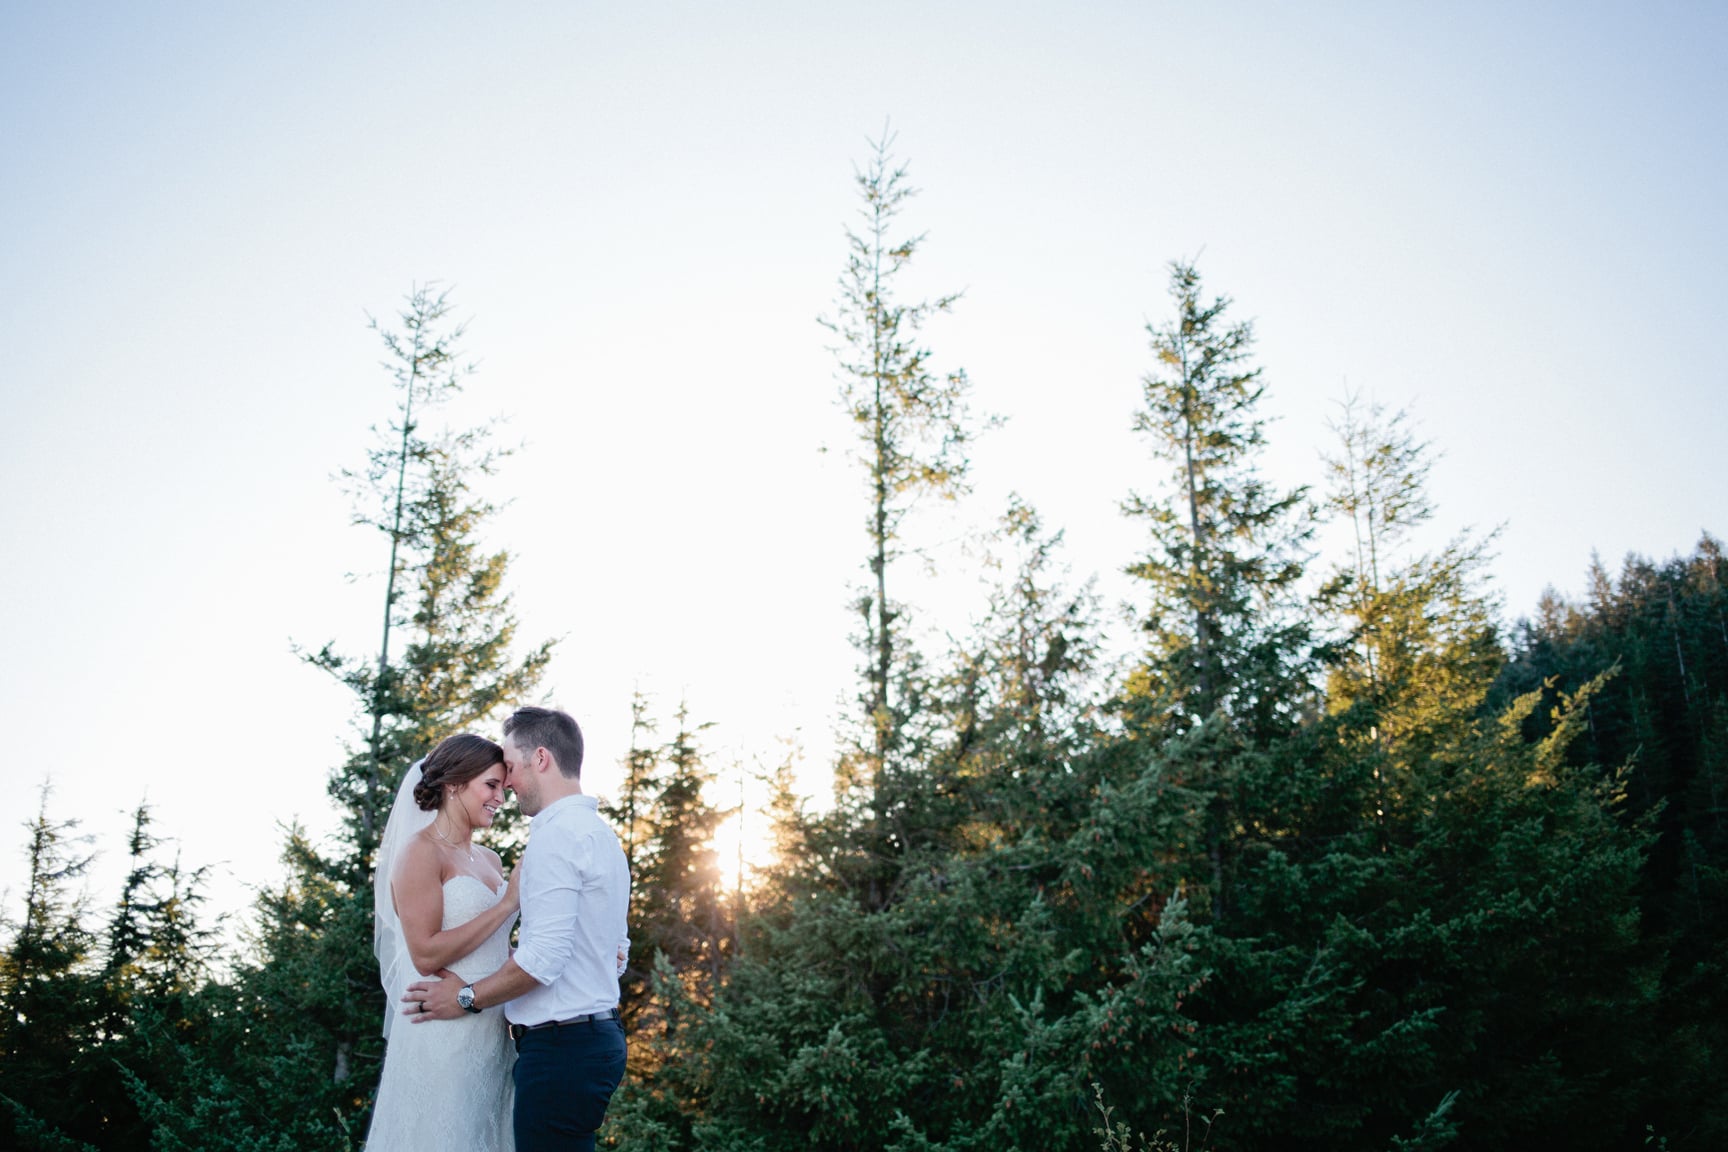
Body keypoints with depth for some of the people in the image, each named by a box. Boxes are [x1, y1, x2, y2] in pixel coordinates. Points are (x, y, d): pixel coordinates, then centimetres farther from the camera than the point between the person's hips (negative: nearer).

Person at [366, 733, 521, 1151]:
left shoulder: (489, 860, 14)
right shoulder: (422, 852, -8)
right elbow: (426, 954, -17)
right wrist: (507, 904, -15)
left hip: (491, 1034, 7)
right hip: (443, 1034, -7)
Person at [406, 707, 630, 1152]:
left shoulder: (556, 834, -14)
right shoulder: (602, 835, 17)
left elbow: (544, 956, -20)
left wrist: (467, 998, -8)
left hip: (560, 1044, -10)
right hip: (597, 1036, 10)